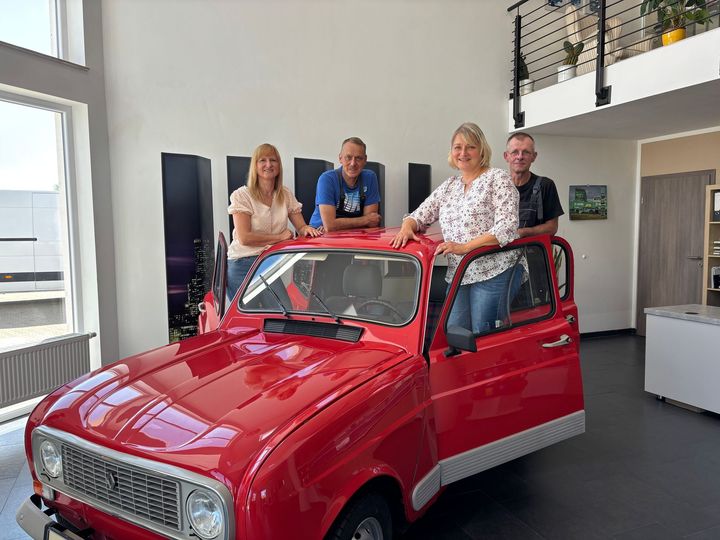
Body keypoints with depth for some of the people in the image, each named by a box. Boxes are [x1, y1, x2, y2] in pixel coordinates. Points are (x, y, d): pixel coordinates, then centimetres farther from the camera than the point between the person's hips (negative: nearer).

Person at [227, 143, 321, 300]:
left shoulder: (286, 195, 9)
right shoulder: (241, 196, -6)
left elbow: (301, 227, 8)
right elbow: (244, 238, -15)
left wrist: (306, 229, -17)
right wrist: (280, 237, -13)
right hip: (243, 264, -4)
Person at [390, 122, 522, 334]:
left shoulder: (498, 179, -1)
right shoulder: (448, 186, 17)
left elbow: (507, 227, -12)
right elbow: (419, 216, 17)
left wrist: (465, 247, -21)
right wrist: (407, 227, -7)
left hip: (494, 274, -5)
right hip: (457, 276, 5)